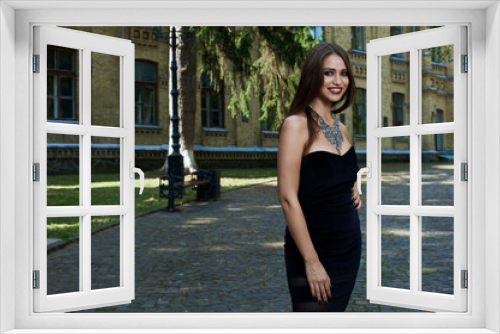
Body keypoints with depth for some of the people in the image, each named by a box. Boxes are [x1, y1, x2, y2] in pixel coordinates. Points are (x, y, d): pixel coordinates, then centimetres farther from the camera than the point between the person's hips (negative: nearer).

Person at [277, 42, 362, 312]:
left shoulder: (341, 129, 8)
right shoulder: (296, 125, -13)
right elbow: (288, 198, -19)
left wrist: (353, 191, 5)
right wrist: (311, 261, -21)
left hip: (349, 246, 7)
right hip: (314, 249, -7)